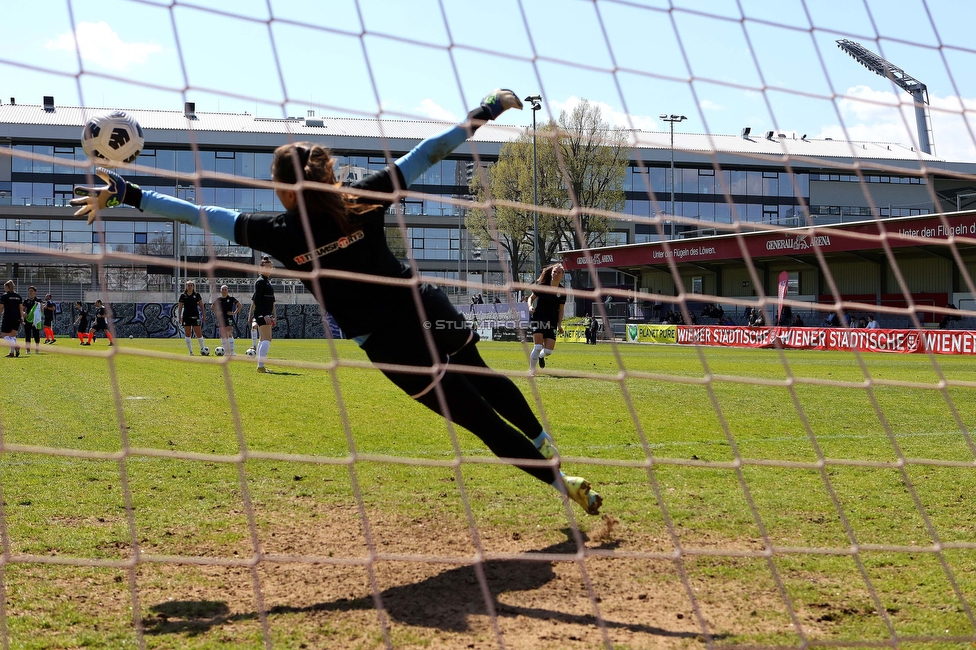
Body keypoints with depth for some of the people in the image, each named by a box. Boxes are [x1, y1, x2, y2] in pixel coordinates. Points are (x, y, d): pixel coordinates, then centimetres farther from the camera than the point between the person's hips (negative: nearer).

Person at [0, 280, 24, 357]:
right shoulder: (18, 296, 9)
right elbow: (21, 308, 8)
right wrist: (22, 318, 11)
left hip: (8, 318, -5)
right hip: (17, 319, 5)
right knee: (13, 336, 13)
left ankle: (16, 346, -22)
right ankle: (12, 352, 6)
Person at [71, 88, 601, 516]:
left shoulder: (282, 233, -9)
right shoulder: (362, 202, -2)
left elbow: (199, 214, -4)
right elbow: (427, 154, 4)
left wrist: (127, 195, 3)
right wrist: (481, 115, 14)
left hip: (394, 344, -4)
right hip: (435, 314, 4)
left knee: (483, 420, 8)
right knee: (486, 379, 33)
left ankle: (565, 484, 9)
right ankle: (544, 445, 46)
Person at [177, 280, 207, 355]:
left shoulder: (197, 295, 2)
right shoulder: (183, 295, 4)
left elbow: (201, 305, 7)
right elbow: (180, 307, 7)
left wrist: (203, 315, 3)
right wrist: (179, 317, 2)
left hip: (195, 316, -1)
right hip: (186, 317, 1)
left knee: (199, 334, -6)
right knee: (187, 335, 2)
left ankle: (202, 348, 13)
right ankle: (190, 352, 8)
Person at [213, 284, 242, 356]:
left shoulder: (231, 298, -2)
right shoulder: (218, 299, 9)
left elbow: (239, 305, 3)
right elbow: (213, 307, 25)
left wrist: (234, 313, -4)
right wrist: (216, 313, 10)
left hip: (229, 319, -4)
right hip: (221, 319, 4)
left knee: (230, 335, -15)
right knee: (223, 336, 4)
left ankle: (232, 351, -14)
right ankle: (227, 351, 12)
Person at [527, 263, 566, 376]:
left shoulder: (562, 291, 2)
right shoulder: (542, 286, -3)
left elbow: (561, 309, 10)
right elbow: (531, 297, 9)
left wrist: (559, 324, 0)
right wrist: (530, 306, -12)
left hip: (551, 323, 2)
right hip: (538, 319, -2)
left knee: (549, 351, -4)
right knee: (538, 347, -15)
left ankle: (541, 356, 33)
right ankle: (531, 370, -2)